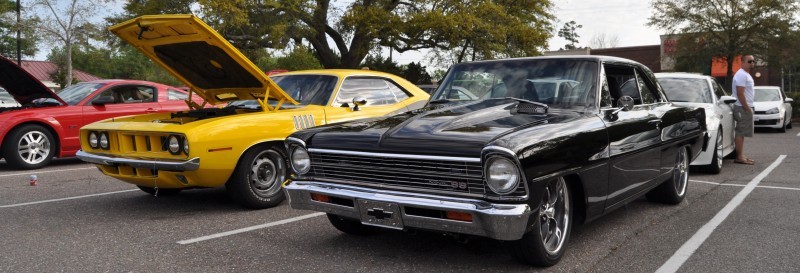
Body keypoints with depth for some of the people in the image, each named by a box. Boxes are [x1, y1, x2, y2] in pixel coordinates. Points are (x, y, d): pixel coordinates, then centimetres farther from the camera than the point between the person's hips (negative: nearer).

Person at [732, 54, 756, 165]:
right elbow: (740, 93, -20)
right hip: (742, 108, -11)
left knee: (741, 132, 12)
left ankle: (741, 156, 16)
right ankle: (739, 157, -10)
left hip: (746, 107, 11)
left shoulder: (746, 75, 19)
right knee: (740, 132, -10)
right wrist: (747, 108, -20)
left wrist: (749, 108, 18)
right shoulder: (741, 75, -14)